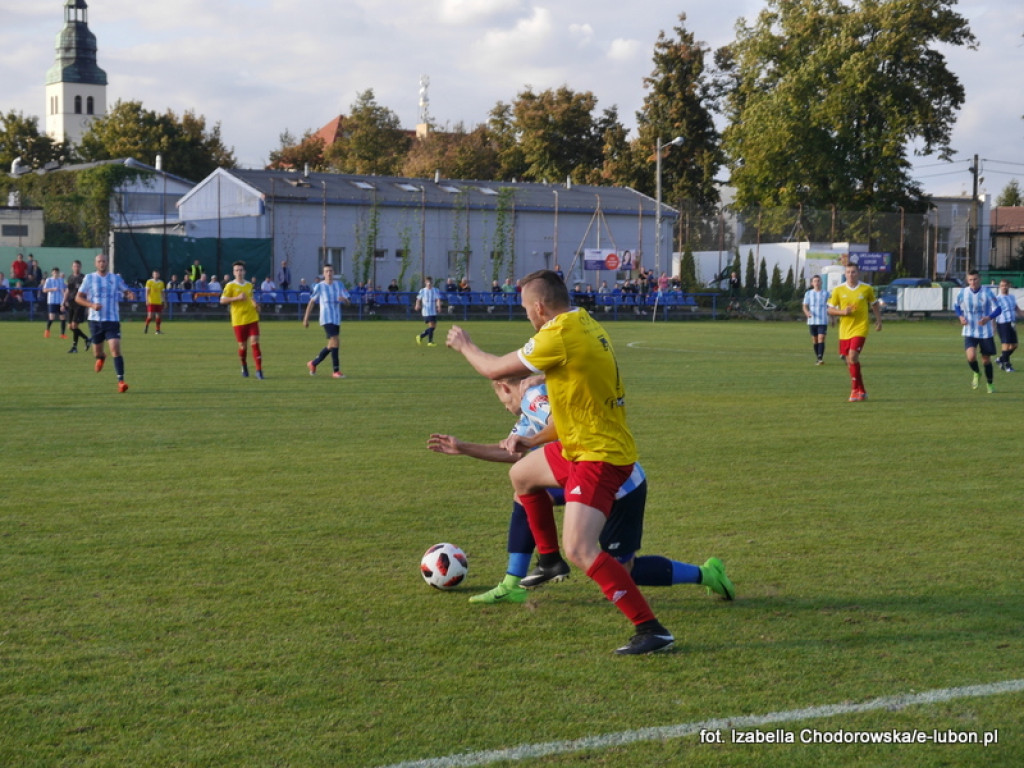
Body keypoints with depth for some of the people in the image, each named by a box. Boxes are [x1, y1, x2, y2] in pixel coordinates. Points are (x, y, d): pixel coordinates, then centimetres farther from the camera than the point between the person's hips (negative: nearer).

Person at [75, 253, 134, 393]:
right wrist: (91, 305, -15)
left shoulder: (116, 278, 5)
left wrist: (130, 295, -9)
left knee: (116, 350, -17)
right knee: (97, 351, 10)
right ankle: (101, 358, 49)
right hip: (95, 320, 1)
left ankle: (121, 380, -18)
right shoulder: (89, 278, 3)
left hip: (112, 320, -1)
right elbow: (78, 297, 3)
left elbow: (125, 291, 16)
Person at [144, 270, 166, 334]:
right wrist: (147, 300, -12)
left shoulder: (161, 283, 10)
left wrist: (163, 301, 11)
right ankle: (146, 327, 11)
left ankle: (158, 330, 6)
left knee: (158, 316, 2)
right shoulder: (149, 282, -1)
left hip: (159, 302, 3)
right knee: (150, 315, -8)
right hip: (151, 302, -3)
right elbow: (147, 291, -4)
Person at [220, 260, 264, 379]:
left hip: (252, 319, 3)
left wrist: (254, 304, 8)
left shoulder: (249, 285, 12)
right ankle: (244, 367, 30)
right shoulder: (230, 286, -3)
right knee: (242, 345, 3)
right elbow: (222, 300, -10)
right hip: (238, 320, -3)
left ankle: (259, 370, -9)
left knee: (255, 343, -8)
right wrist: (237, 298, -19)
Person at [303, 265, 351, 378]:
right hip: (326, 319, -6)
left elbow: (348, 302, 9)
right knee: (335, 342, -18)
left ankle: (313, 363, 30)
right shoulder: (319, 286, -1)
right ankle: (336, 371, -16)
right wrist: (306, 319, 3)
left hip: (337, 320, 6)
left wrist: (344, 299, -16)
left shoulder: (339, 285, 10)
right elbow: (311, 302, 5)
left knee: (331, 345, 11)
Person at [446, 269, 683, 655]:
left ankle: (651, 630, -17)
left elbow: (494, 368, -11)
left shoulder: (559, 336, -23)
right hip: (579, 446, 10)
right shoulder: (584, 324, 7)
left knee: (580, 549, -18)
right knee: (521, 474, 28)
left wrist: (464, 345, 10)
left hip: (600, 456, -10)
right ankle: (549, 558, 43)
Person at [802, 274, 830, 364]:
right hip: (812, 321, 2)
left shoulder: (826, 293, 5)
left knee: (821, 338, -14)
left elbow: (830, 307, 12)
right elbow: (805, 306, 1)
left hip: (823, 321, -2)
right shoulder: (808, 293, 6)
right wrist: (807, 312, -21)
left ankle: (820, 359, -21)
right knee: (815, 340, 7)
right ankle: (817, 358, 21)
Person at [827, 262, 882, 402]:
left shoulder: (867, 289, 1)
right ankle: (861, 391, 19)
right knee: (849, 361, 6)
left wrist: (878, 320, 11)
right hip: (844, 331, 3)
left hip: (860, 329, -3)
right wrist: (842, 312, -11)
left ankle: (855, 390, -11)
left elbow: (875, 304, 18)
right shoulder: (838, 290, 2)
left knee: (853, 357, -20)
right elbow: (830, 310, 6)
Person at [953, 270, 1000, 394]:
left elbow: (998, 309, -7)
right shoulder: (962, 293, -4)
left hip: (985, 332, -1)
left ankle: (989, 384, 30)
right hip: (969, 332, 1)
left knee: (986, 359, 7)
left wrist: (988, 318, -27)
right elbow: (956, 305, 15)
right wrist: (961, 316, -6)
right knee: (971, 356, -20)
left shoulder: (987, 292, -10)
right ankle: (976, 373, 14)